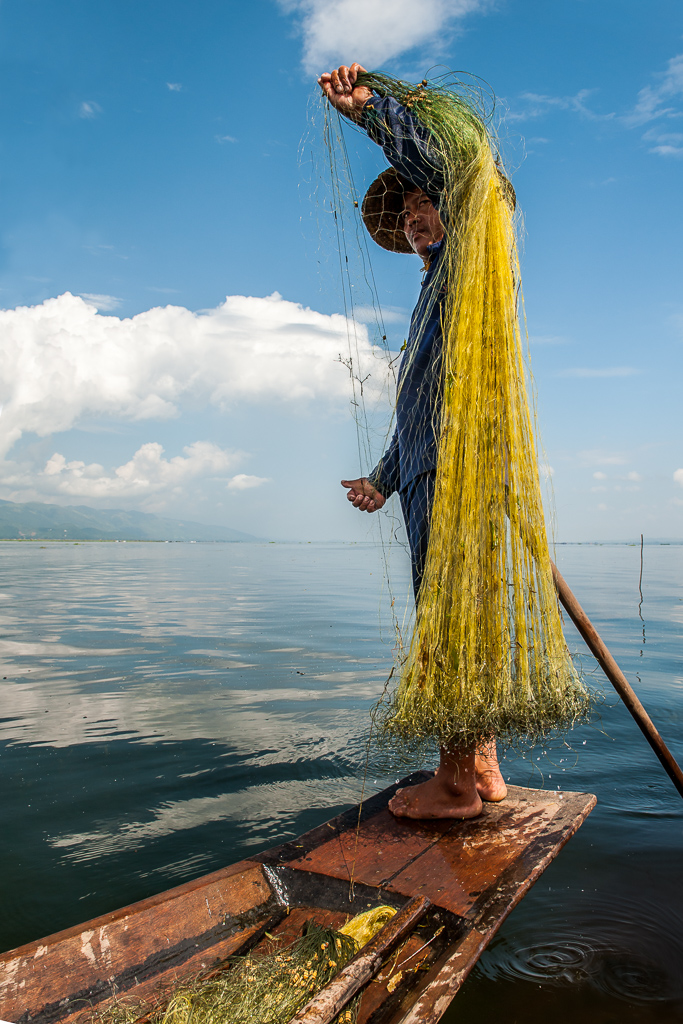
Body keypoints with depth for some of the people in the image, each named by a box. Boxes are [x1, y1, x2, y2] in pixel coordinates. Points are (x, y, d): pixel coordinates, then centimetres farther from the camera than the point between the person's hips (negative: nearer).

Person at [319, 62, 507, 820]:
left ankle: (456, 783, -4)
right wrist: (383, 477, 25)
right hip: (426, 473, 10)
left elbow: (441, 173, -13)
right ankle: (482, 768, 16)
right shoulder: (429, 301, 32)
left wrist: (370, 111, -12)